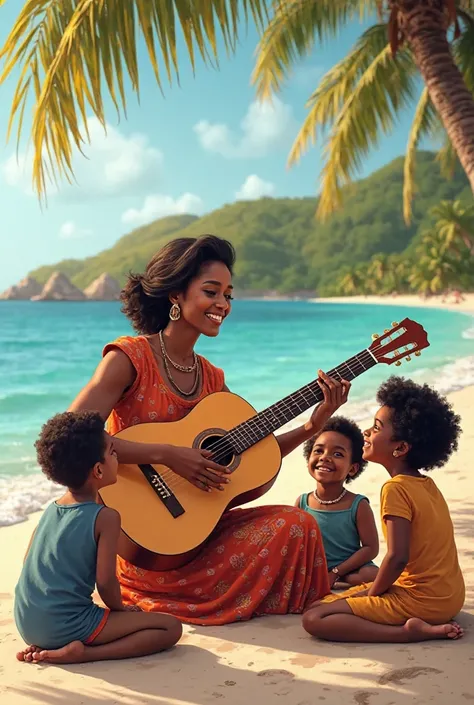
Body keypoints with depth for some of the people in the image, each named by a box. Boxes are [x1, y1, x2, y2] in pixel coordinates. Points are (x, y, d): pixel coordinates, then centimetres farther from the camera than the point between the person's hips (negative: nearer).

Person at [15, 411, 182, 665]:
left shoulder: (50, 510, 8)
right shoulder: (106, 517, -12)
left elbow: (28, 562, 16)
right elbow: (105, 582, -14)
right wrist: (121, 610, 7)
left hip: (26, 624, 7)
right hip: (67, 625, -7)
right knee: (171, 627, -4)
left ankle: (44, 647, 9)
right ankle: (82, 653, -12)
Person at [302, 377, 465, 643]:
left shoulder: (396, 488, -18)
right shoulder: (429, 486, 8)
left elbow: (398, 557, -24)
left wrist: (372, 592, -7)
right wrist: (375, 588, 13)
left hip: (420, 600, -9)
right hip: (450, 596, 9)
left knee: (314, 618, -10)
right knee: (358, 590, 26)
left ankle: (410, 631, -14)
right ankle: (427, 623, 7)